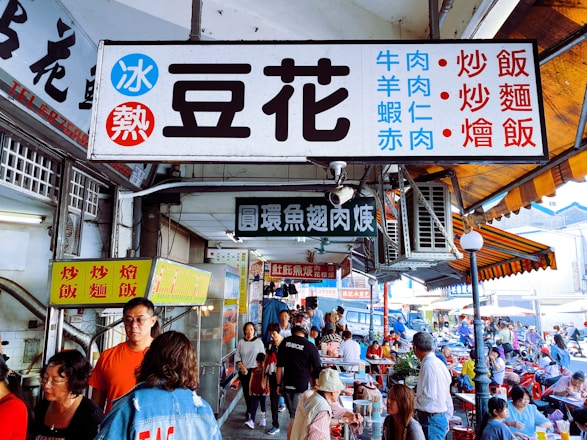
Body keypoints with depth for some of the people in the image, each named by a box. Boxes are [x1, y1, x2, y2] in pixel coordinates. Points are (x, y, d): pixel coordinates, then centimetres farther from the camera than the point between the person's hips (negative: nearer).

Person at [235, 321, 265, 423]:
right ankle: (250, 411, 30)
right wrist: (242, 367, -8)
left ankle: (249, 416, -8)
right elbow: (237, 356, 4)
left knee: (252, 392, -10)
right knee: (246, 392, 11)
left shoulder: (258, 341, -3)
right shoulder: (241, 342, 2)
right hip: (243, 371, 3)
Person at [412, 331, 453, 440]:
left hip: (431, 419, -9)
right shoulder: (439, 362, 9)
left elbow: (429, 397, -23)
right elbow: (447, 398, 16)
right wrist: (447, 418, 22)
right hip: (441, 418, 9)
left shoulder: (428, 364, -19)